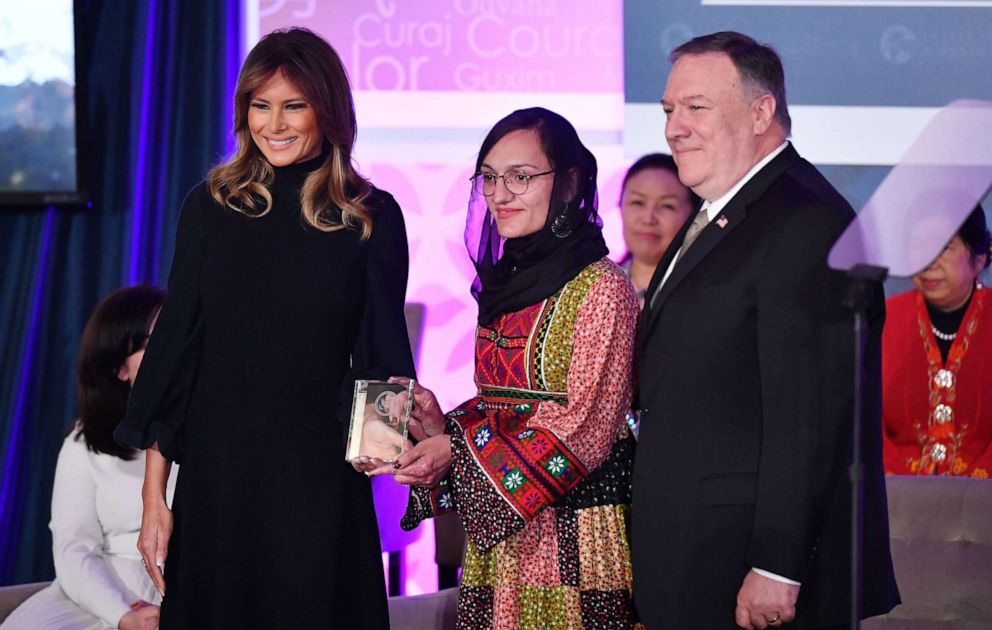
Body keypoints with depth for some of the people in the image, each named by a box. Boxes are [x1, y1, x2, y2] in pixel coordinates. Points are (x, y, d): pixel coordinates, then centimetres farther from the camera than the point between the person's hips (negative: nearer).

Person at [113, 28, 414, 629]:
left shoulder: (372, 216, 1)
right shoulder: (211, 206, 4)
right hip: (217, 476, 1)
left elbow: (382, 355, 4)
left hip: (323, 484, -1)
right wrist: (154, 496, 0)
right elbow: (174, 347, 4)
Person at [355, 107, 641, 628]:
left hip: (571, 543, -7)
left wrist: (460, 452, -19)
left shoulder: (600, 287, -10)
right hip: (499, 537, 7)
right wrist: (443, 427, -5)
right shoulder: (505, 284, 13)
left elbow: (584, 426, -15)